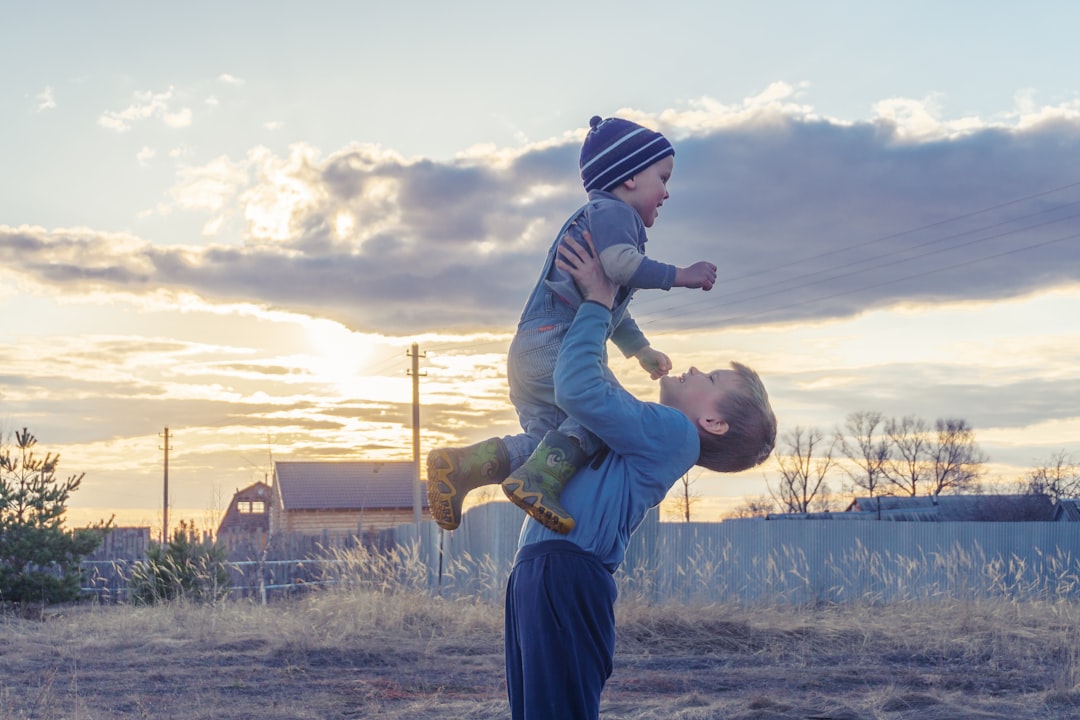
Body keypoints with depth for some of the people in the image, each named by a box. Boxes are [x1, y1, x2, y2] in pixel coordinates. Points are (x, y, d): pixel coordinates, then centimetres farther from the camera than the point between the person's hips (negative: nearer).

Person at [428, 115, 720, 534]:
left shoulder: (604, 218, 32)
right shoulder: (612, 211, -1)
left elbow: (614, 308, 41)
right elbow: (618, 262, -24)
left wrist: (642, 350, 47)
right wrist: (678, 276, -16)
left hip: (531, 349, 10)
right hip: (552, 340, -10)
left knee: (549, 440, 5)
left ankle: (461, 465, -6)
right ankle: (538, 480, -34)